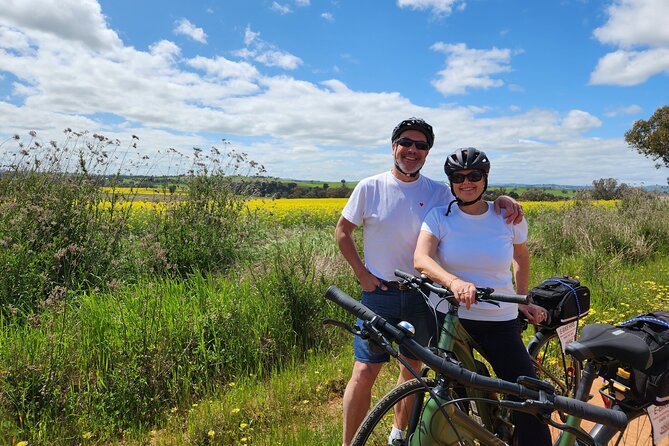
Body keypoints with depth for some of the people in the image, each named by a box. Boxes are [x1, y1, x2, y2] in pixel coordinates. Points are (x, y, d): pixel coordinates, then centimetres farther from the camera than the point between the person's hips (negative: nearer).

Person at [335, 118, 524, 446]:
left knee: (412, 368, 16)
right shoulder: (370, 188, -5)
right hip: (379, 294, -2)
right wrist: (361, 274, -5)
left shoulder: (438, 193, -1)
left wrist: (501, 201, -16)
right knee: (365, 372, -4)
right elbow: (342, 231, 2)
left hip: (422, 296, 3)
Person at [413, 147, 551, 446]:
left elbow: (521, 258, 18)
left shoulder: (508, 217, -1)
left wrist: (523, 300, 12)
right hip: (452, 318, -1)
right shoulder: (439, 217, -6)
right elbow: (420, 259, -22)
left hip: (501, 323, 1)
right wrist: (454, 281, -40)